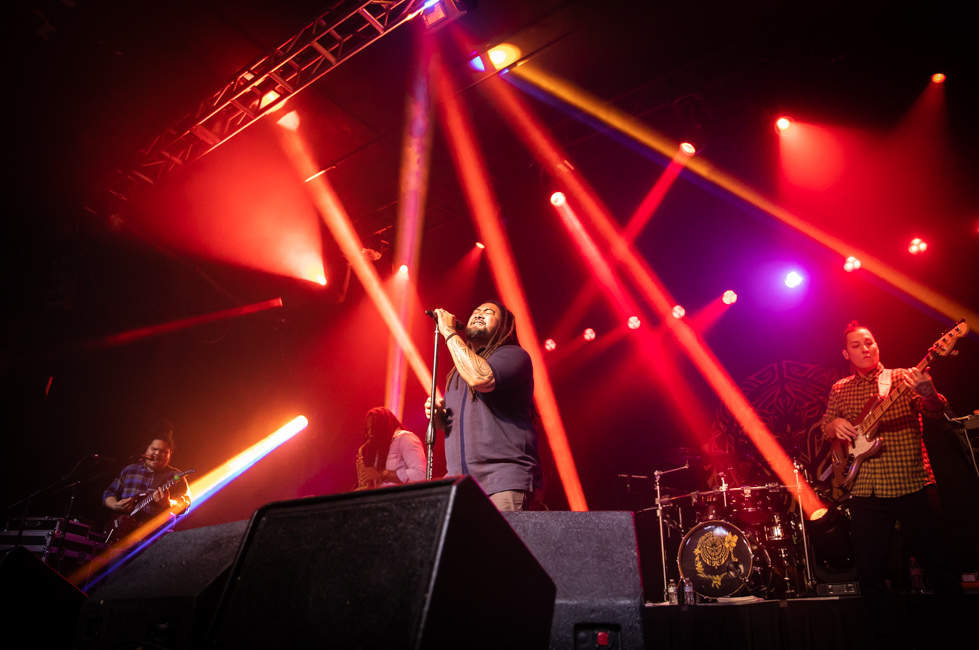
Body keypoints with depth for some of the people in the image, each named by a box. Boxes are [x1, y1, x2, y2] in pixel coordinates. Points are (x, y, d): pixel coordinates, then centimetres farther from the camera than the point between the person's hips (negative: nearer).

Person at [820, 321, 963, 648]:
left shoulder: (904, 378, 3)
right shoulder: (840, 390, 10)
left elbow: (937, 411, -11)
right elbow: (825, 428, 17)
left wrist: (929, 394, -33)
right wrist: (835, 425, -6)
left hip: (914, 486, -2)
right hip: (866, 493, 2)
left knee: (940, 565, 2)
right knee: (869, 574, 3)